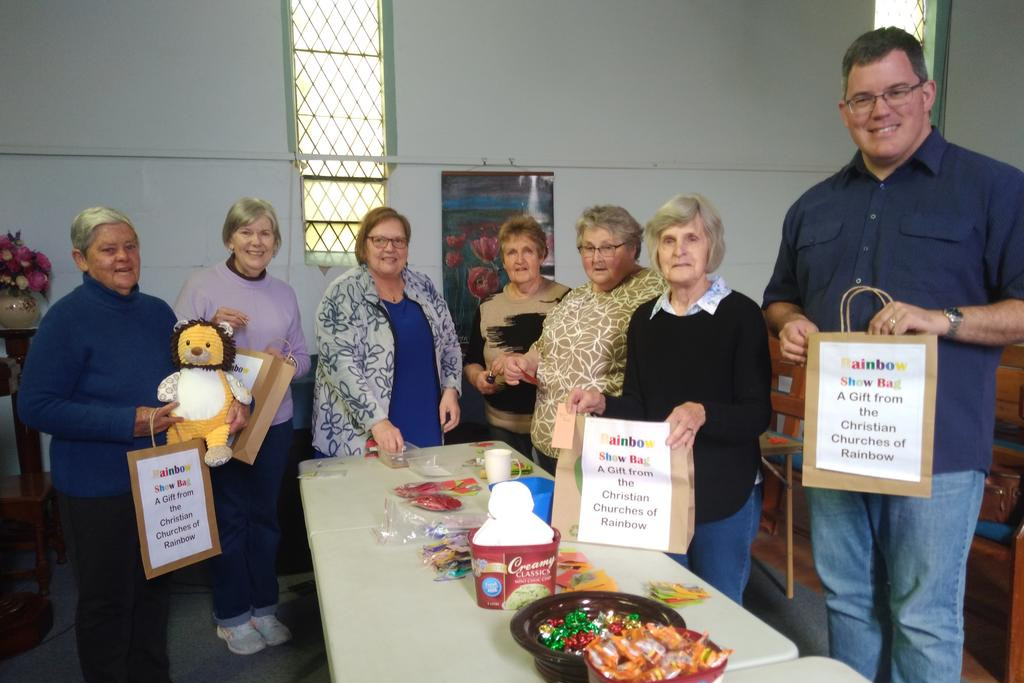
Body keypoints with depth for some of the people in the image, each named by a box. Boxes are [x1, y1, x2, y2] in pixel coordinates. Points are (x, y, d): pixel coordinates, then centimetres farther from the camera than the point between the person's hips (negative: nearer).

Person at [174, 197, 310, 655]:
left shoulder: (284, 293, 6)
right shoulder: (202, 286, -6)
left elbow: (302, 357, 9)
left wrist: (286, 361, -12)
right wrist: (211, 328, -25)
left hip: (274, 420, 4)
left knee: (265, 515, 15)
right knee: (229, 518, 7)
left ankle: (263, 607, 32)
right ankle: (232, 616, 27)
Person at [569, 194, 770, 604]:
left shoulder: (741, 315, -10)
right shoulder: (644, 319, 4)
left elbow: (757, 414, -14)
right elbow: (638, 408, 7)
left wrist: (702, 413, -32)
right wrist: (603, 404, -13)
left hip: (724, 492, -4)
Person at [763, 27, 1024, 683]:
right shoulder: (815, 205, 13)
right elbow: (781, 298, 21)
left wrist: (943, 318, -20)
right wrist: (790, 324, -1)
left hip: (937, 449, -4)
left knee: (926, 618, 8)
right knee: (847, 602, 17)